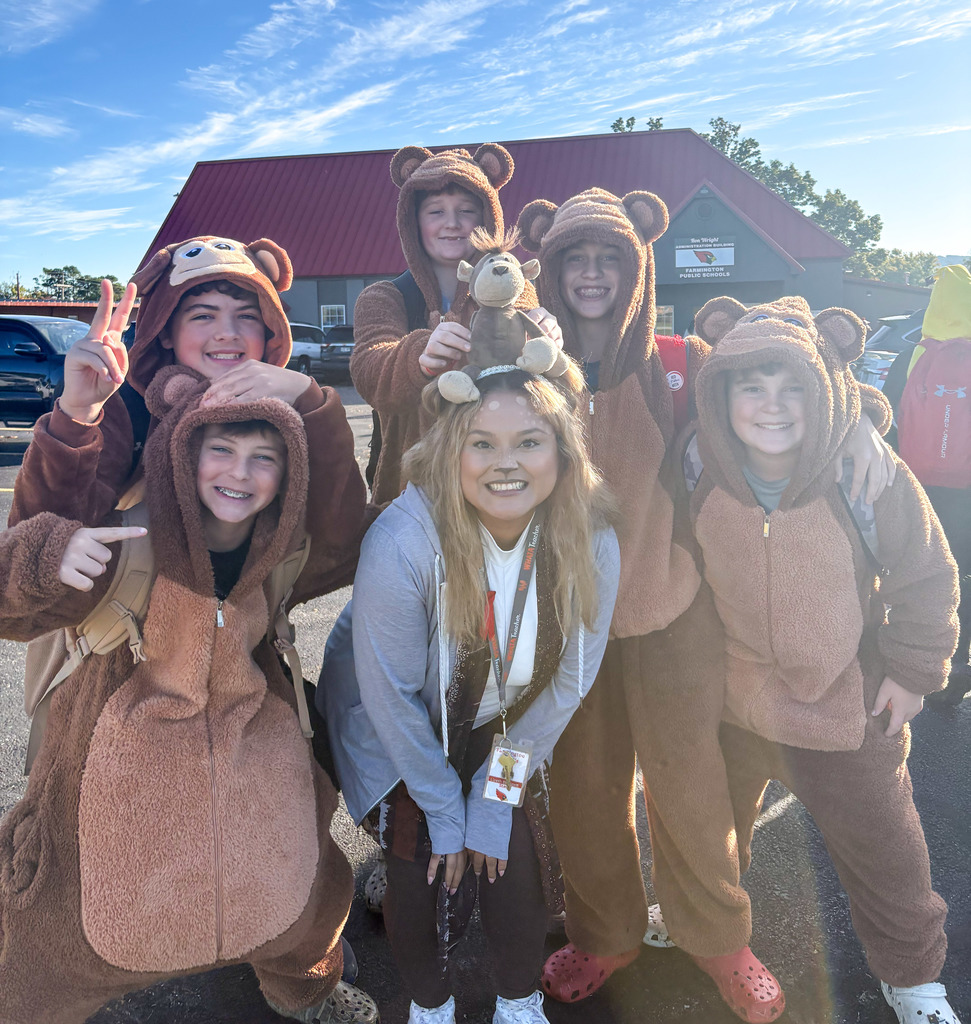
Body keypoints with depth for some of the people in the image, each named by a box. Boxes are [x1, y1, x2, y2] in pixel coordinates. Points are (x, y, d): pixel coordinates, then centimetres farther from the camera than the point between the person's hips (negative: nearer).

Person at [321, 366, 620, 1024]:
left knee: (518, 865, 1)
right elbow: (393, 695, -22)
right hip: (401, 739, -2)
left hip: (503, 737, 3)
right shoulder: (402, 543, -34)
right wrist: (445, 811, -11)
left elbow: (564, 685, -10)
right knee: (423, 874, -2)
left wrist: (496, 799, -7)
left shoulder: (592, 545, -23)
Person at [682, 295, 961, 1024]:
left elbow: (927, 577, -8)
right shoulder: (699, 465, -18)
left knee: (885, 851, 16)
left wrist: (914, 669, -6)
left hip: (849, 702, -2)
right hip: (726, 693, 2)